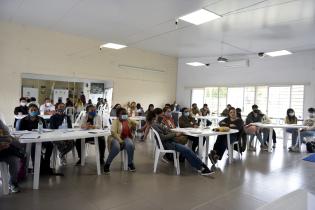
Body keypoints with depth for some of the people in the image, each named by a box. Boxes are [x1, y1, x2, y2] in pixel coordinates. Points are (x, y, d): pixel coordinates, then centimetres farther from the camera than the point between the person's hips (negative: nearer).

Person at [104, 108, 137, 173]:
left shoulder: (129, 121, 11)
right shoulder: (116, 121, -3)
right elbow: (113, 132, -15)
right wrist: (120, 140, -25)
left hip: (126, 138, 3)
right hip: (116, 138, -3)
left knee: (130, 145, -32)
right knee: (116, 147, -36)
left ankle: (130, 163, -12)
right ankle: (107, 164, -13)